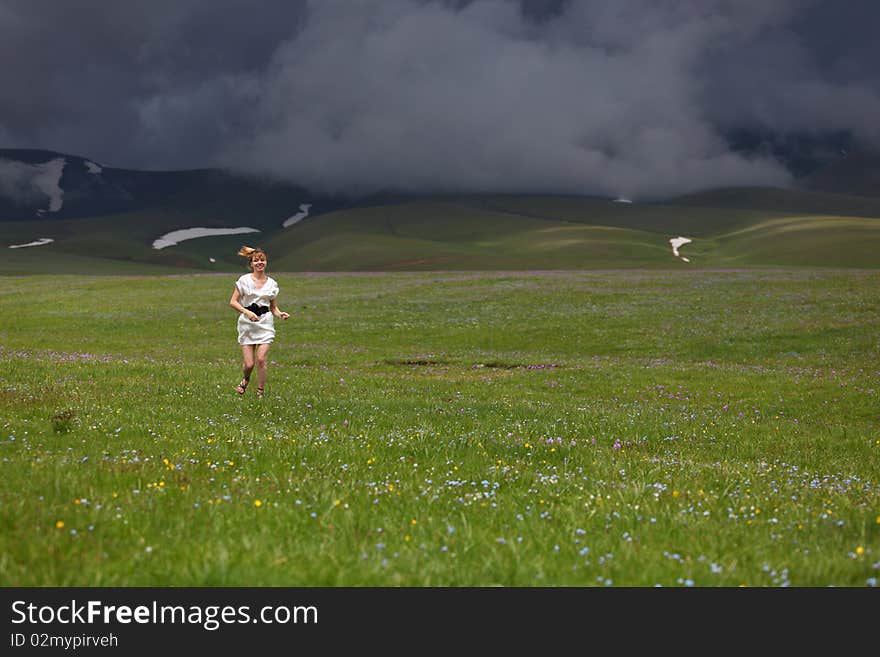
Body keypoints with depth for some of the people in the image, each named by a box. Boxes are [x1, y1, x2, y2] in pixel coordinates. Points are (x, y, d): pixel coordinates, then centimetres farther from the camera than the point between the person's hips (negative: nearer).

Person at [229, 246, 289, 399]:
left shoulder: (271, 283, 7)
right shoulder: (244, 280, -1)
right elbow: (233, 301, -2)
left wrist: (280, 314, -8)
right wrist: (247, 312, -16)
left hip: (265, 323, 1)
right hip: (247, 323, -1)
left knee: (261, 359, -12)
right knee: (249, 363, -4)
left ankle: (260, 392, 3)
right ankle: (246, 380, 31)